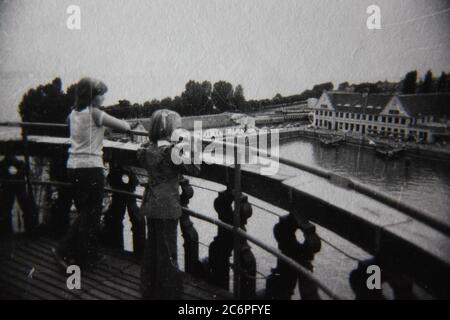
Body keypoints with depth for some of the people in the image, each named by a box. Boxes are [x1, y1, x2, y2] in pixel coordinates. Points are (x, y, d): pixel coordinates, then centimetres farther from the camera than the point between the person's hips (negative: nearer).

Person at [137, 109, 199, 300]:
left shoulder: (148, 149, 3)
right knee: (167, 250, 4)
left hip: (151, 205, 7)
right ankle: (167, 291, 15)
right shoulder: (172, 151, -17)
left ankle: (148, 289, 31)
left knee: (151, 247, 18)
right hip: (167, 207, -7)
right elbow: (194, 169, -13)